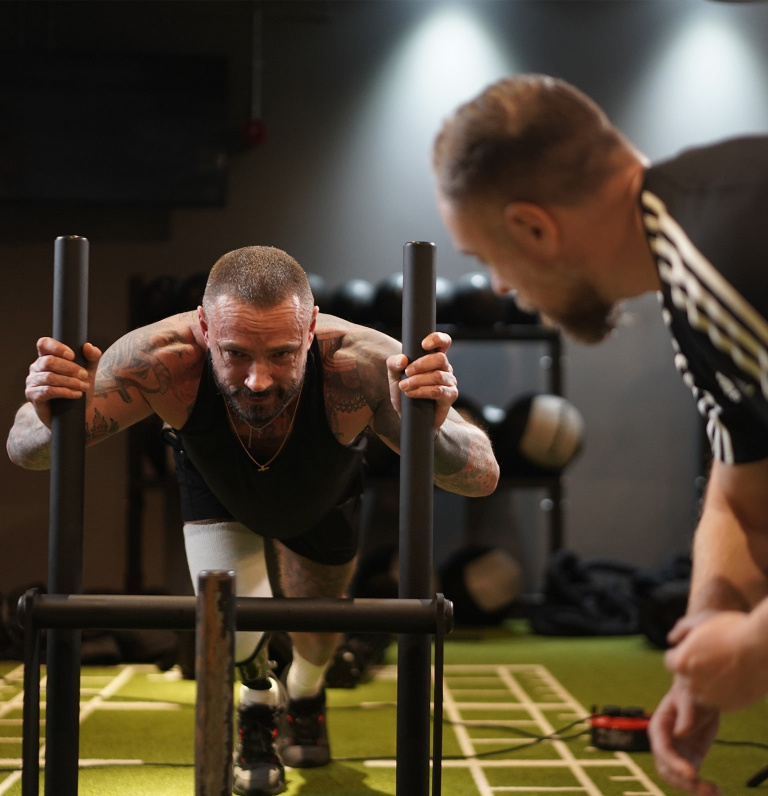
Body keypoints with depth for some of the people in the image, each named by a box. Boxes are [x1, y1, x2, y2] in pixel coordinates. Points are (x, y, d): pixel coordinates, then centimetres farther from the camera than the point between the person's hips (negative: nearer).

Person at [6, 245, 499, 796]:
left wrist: (434, 424, -67)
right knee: (231, 623, -17)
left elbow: (483, 477, -45)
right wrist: (52, 419, -60)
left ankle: (304, 696, 56)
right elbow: (26, 452, -36)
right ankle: (258, 701, 20)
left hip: (322, 501, 1)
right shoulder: (164, 358, -45)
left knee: (317, 635, 17)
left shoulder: (358, 364, -48)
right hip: (218, 495, 0)